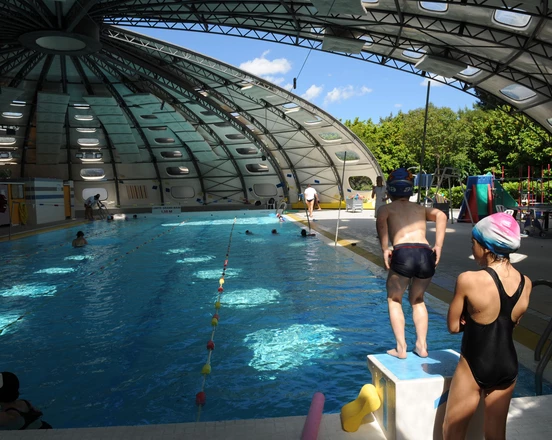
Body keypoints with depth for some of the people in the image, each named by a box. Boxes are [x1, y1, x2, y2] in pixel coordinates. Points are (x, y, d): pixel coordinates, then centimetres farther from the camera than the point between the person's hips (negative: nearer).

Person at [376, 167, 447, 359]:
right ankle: (421, 346, 26)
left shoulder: (386, 208, 19)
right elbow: (441, 215, 7)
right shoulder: (421, 208, 28)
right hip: (426, 255, 3)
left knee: (394, 300, 20)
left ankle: (401, 348, 14)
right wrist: (438, 246, 5)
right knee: (417, 300, 28)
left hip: (403, 254, -3)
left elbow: (381, 221, -6)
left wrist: (385, 249, -5)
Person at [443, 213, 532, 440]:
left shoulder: (468, 280, -21)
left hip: (473, 367, -5)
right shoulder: (525, 283, -4)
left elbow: (453, 326, -11)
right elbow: (512, 321, 8)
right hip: (508, 366, 5)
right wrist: (481, 318, 0)